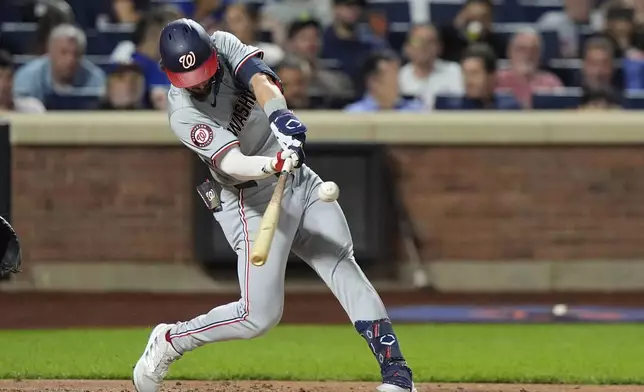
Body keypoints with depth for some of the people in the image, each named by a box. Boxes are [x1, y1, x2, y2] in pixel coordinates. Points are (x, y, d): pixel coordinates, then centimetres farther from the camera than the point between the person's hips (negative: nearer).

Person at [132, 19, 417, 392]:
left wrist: (279, 115, -46)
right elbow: (232, 163, -34)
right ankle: (169, 341, 12)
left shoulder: (224, 45, -8)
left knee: (344, 267, -5)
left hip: (300, 179, 6)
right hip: (253, 200, -5)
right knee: (260, 315, -9)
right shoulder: (184, 115, -22)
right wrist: (275, 163, -54)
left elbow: (260, 79, -26)